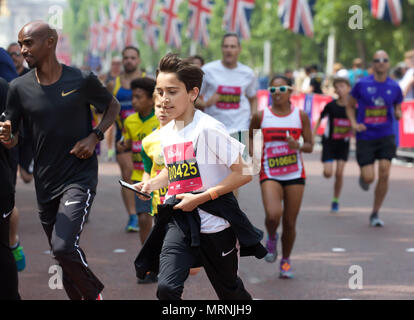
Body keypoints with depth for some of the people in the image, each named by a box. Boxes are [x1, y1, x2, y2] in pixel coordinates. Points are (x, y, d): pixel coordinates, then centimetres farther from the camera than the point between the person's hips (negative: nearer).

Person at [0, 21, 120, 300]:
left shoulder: (82, 80, -8)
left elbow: (113, 106, 9)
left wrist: (95, 137, -6)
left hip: (80, 178, -4)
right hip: (45, 184, 4)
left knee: (63, 247, -19)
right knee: (62, 255, 12)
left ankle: (94, 292, 6)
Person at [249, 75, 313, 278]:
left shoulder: (301, 116, 1)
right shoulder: (261, 117, -1)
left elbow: (309, 146, 5)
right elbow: (251, 136, 17)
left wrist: (298, 146, -16)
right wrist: (253, 151, -2)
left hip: (295, 175, 1)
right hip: (270, 175, -1)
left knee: (290, 222, 4)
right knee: (273, 215, -24)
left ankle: (286, 261, 26)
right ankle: (271, 238, 12)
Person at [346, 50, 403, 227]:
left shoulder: (394, 87, 2)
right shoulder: (362, 84, -3)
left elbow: (398, 110, 14)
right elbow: (350, 106, 10)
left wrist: (398, 114, -10)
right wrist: (354, 124, -6)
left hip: (386, 136, 1)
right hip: (365, 137, -1)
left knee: (384, 175, -10)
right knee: (369, 178, -8)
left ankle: (375, 214, 6)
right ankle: (363, 176, 33)